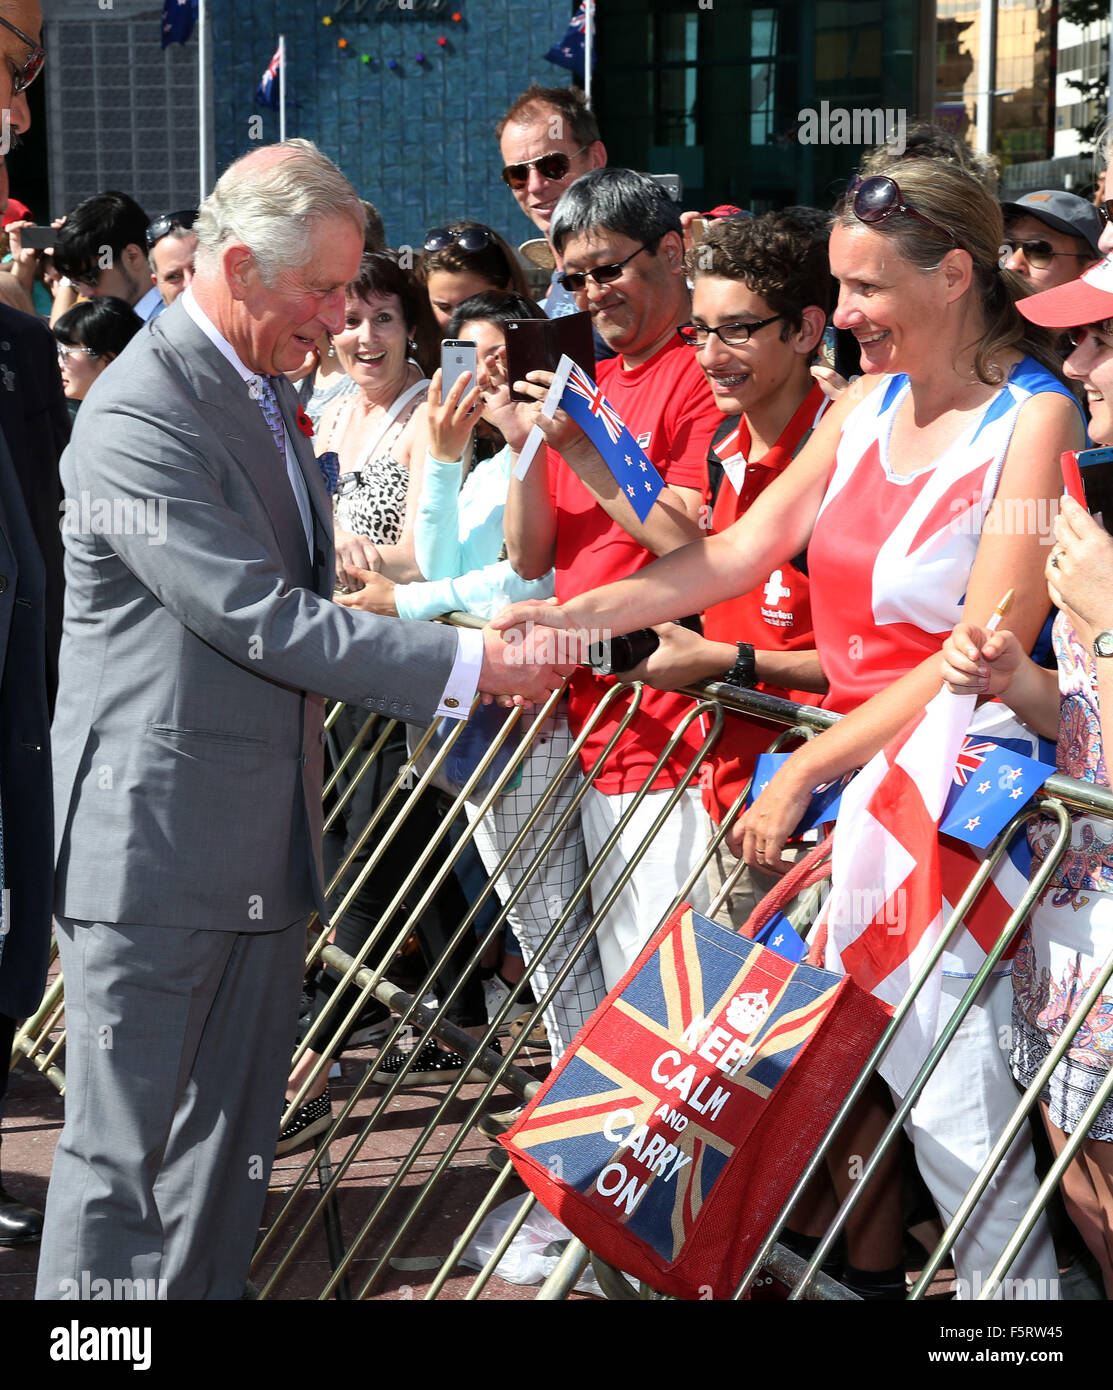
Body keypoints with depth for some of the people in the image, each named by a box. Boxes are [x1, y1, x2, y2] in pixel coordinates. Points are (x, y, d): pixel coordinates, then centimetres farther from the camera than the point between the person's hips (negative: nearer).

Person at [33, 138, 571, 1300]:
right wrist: (474, 665, -20)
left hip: (264, 843, 9)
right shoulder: (139, 418, -18)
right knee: (122, 1156, -2)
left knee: (232, 1149, 13)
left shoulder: (263, 390, 14)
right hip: (158, 847, -9)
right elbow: (266, 619, -22)